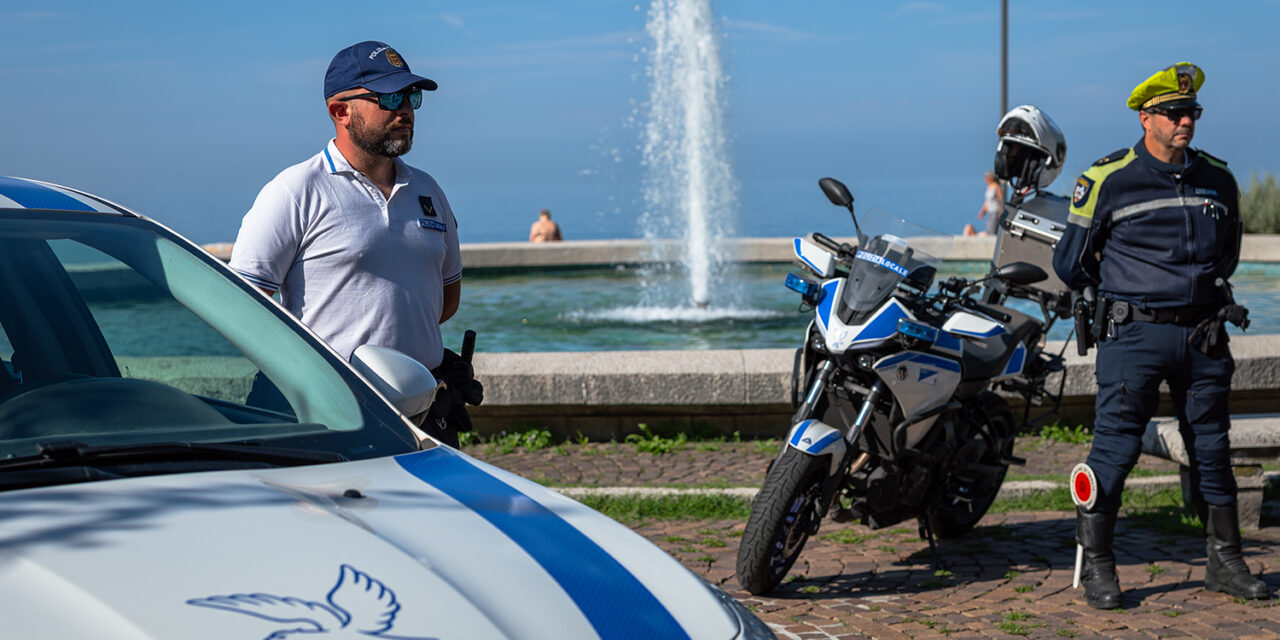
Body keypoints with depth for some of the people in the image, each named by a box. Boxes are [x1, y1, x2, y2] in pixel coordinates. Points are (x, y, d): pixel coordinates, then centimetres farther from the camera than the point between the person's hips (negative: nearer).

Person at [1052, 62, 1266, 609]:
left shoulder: (1218, 178, 11)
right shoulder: (1108, 179, -4)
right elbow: (1071, 264, 4)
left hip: (1203, 333, 5)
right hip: (1135, 334, -4)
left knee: (1212, 447, 9)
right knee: (1116, 445, -6)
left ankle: (1224, 562, 19)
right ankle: (1096, 565, 2)